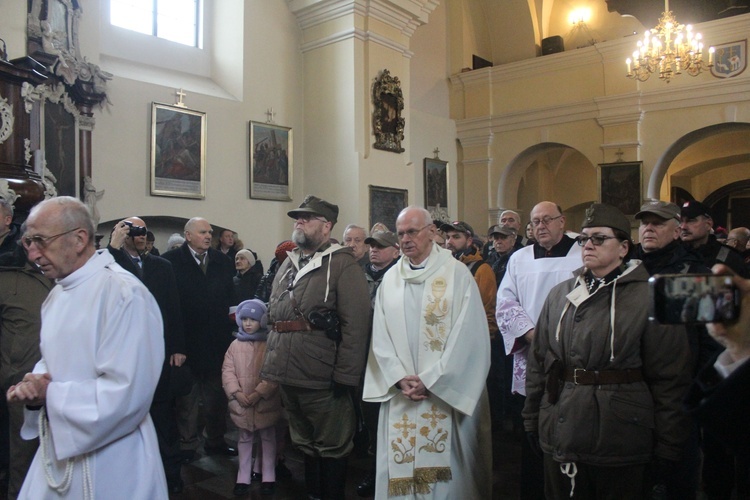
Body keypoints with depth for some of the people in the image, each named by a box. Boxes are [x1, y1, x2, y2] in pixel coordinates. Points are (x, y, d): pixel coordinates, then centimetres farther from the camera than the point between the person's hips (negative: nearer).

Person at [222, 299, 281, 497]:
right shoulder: (235, 345, 3)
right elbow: (227, 371, 0)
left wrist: (258, 394, -18)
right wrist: (237, 393, -13)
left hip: (265, 402, -3)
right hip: (241, 403, 3)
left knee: (268, 438, 10)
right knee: (245, 439, 15)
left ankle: (268, 476, 22)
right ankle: (243, 477, 26)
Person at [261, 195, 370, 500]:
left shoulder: (342, 264, -10)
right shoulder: (287, 265, 13)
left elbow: (355, 323, -16)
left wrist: (345, 376, -19)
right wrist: (271, 363, 12)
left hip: (322, 378, -7)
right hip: (286, 374, 7)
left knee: (331, 446, 9)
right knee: (304, 442, 22)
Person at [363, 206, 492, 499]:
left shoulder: (457, 274, -5)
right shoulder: (390, 279, 8)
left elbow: (467, 336, -11)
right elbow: (380, 337, 5)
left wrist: (429, 381, -13)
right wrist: (400, 379, -9)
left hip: (448, 393, -3)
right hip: (400, 396, 4)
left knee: (447, 471, 4)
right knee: (400, 468, 10)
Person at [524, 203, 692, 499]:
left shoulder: (650, 297, -6)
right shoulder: (560, 294, 5)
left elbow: (670, 376, -7)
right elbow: (538, 361, 8)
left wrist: (669, 445, -7)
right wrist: (532, 419, 8)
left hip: (620, 443, -3)